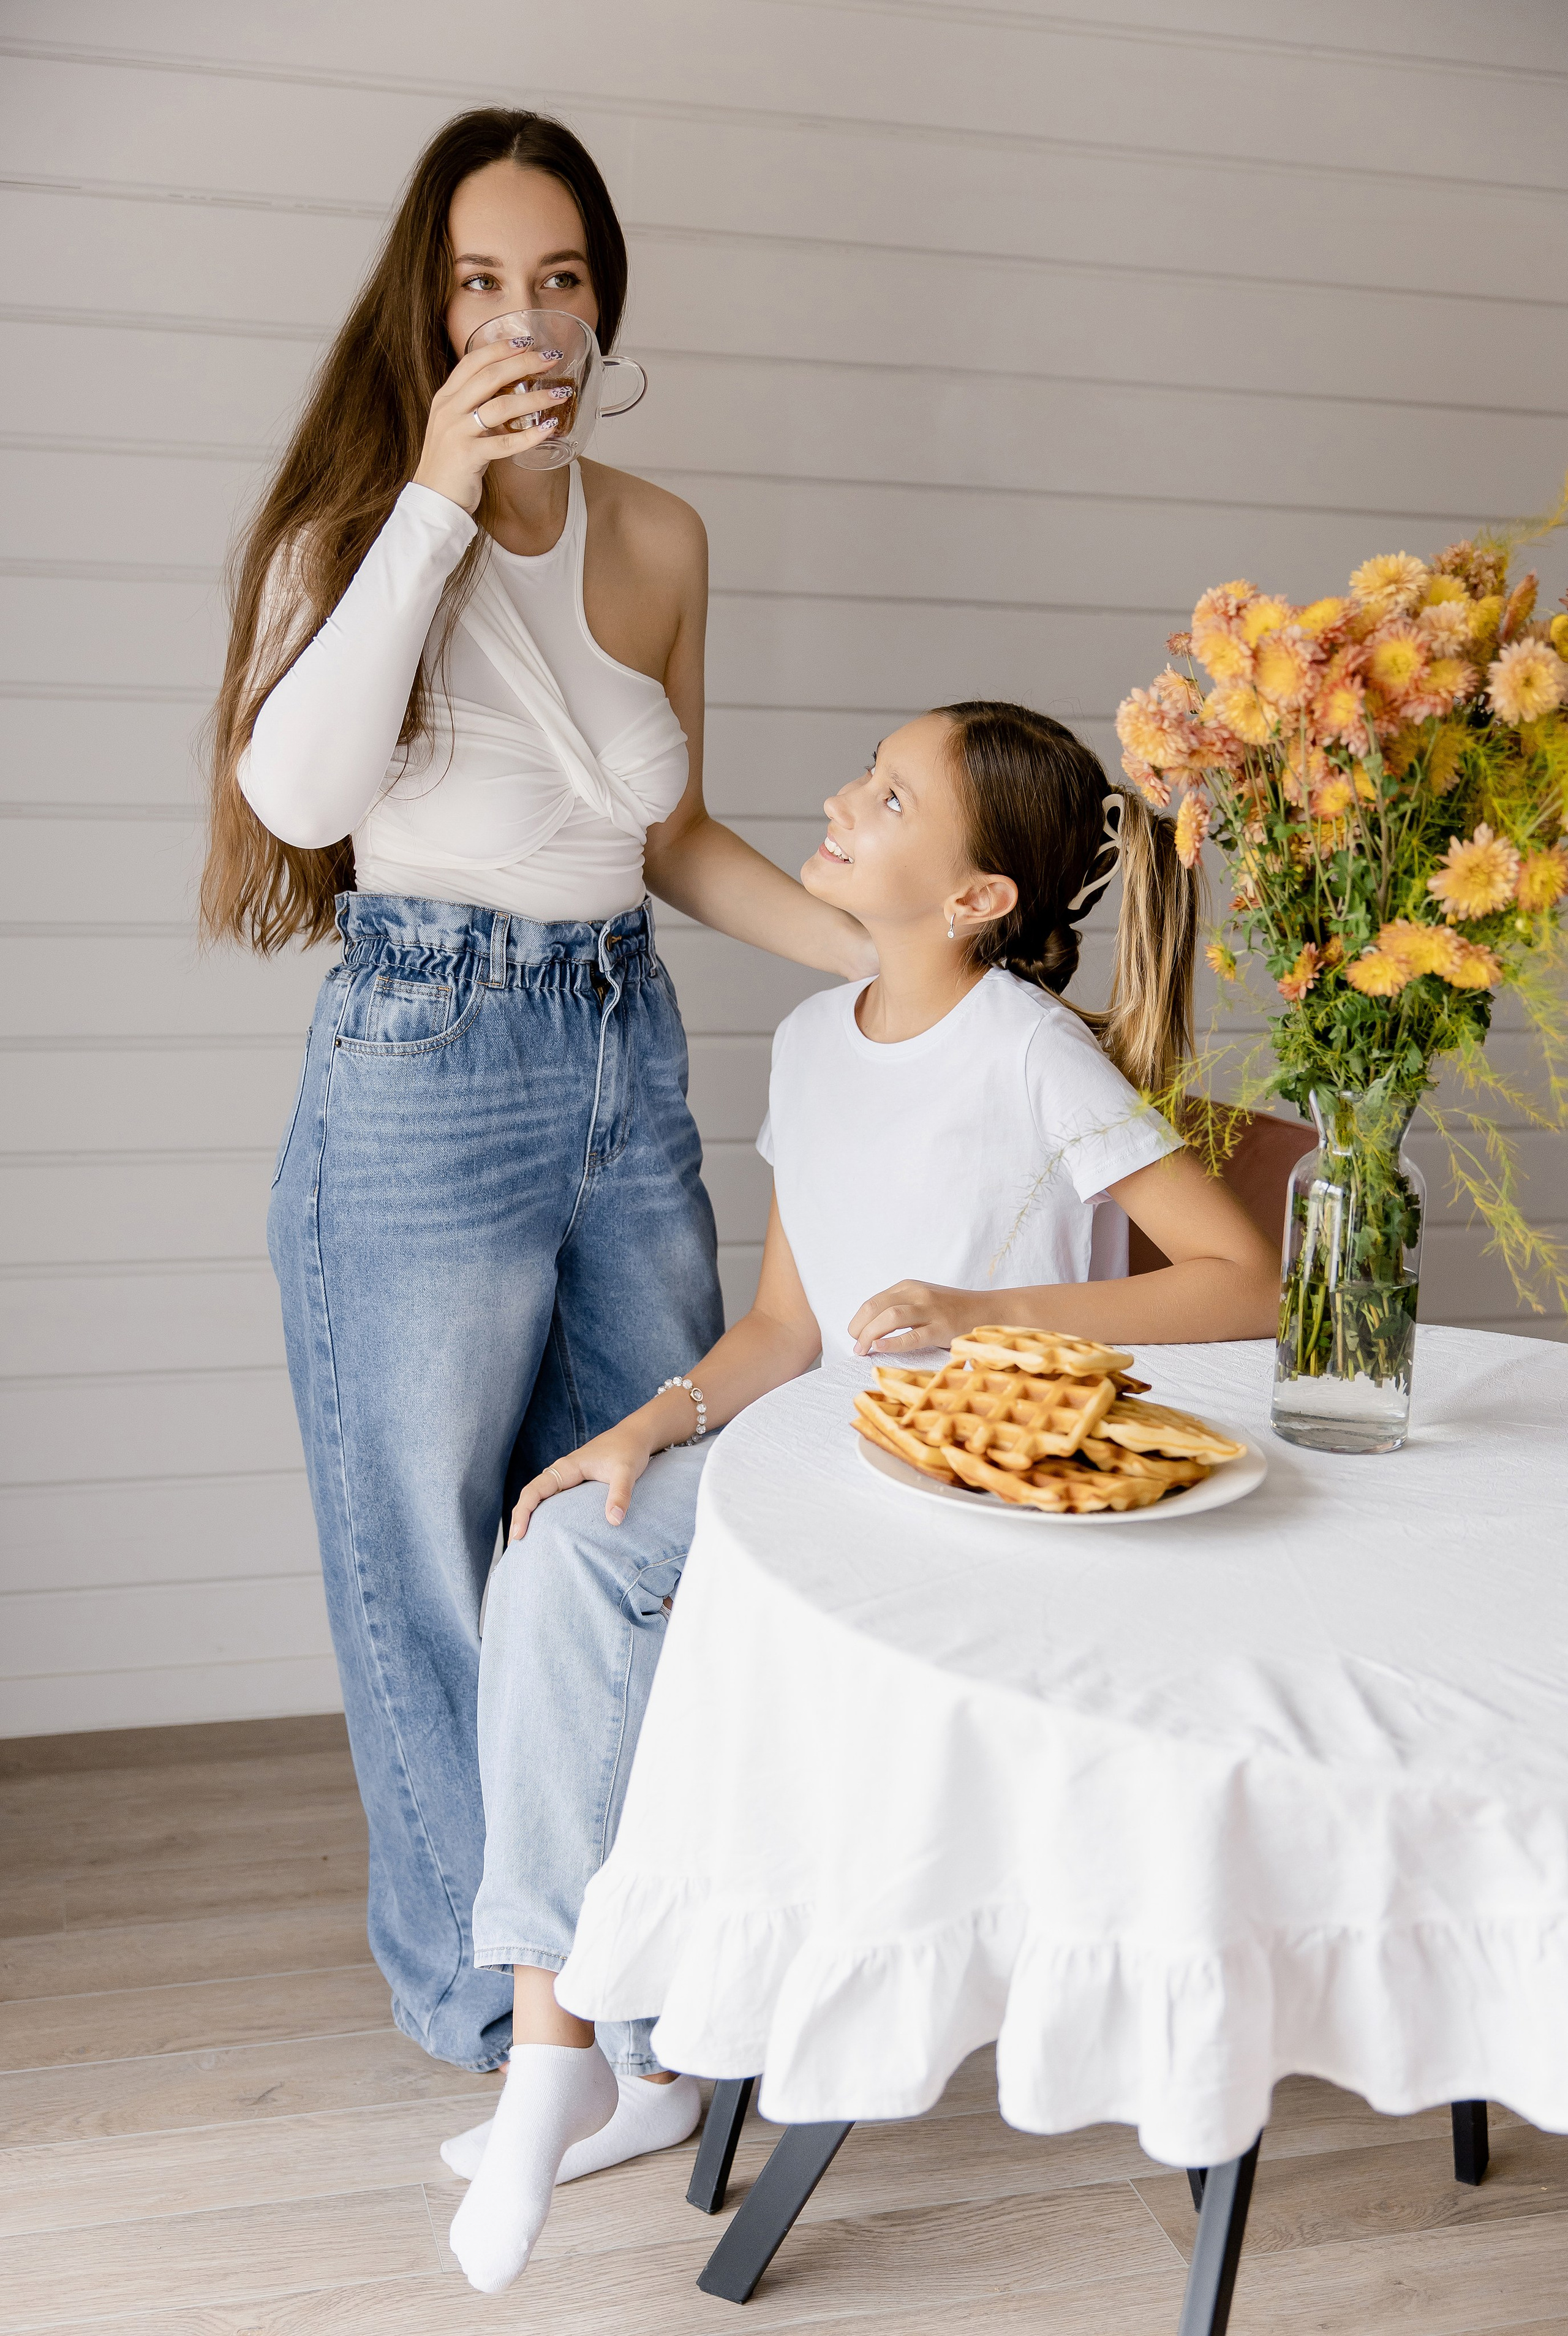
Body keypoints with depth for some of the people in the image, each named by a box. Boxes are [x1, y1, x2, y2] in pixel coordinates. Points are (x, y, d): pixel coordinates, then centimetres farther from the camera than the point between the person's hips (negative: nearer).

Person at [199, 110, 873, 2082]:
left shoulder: (659, 539, 8)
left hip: (628, 1051, 5)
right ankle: (480, 1975, 29)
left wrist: (883, 949, 6)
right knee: (441, 1539, 7)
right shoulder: (359, 516, -4)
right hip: (425, 1070, -5)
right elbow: (298, 792, -22)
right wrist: (437, 498, -23)